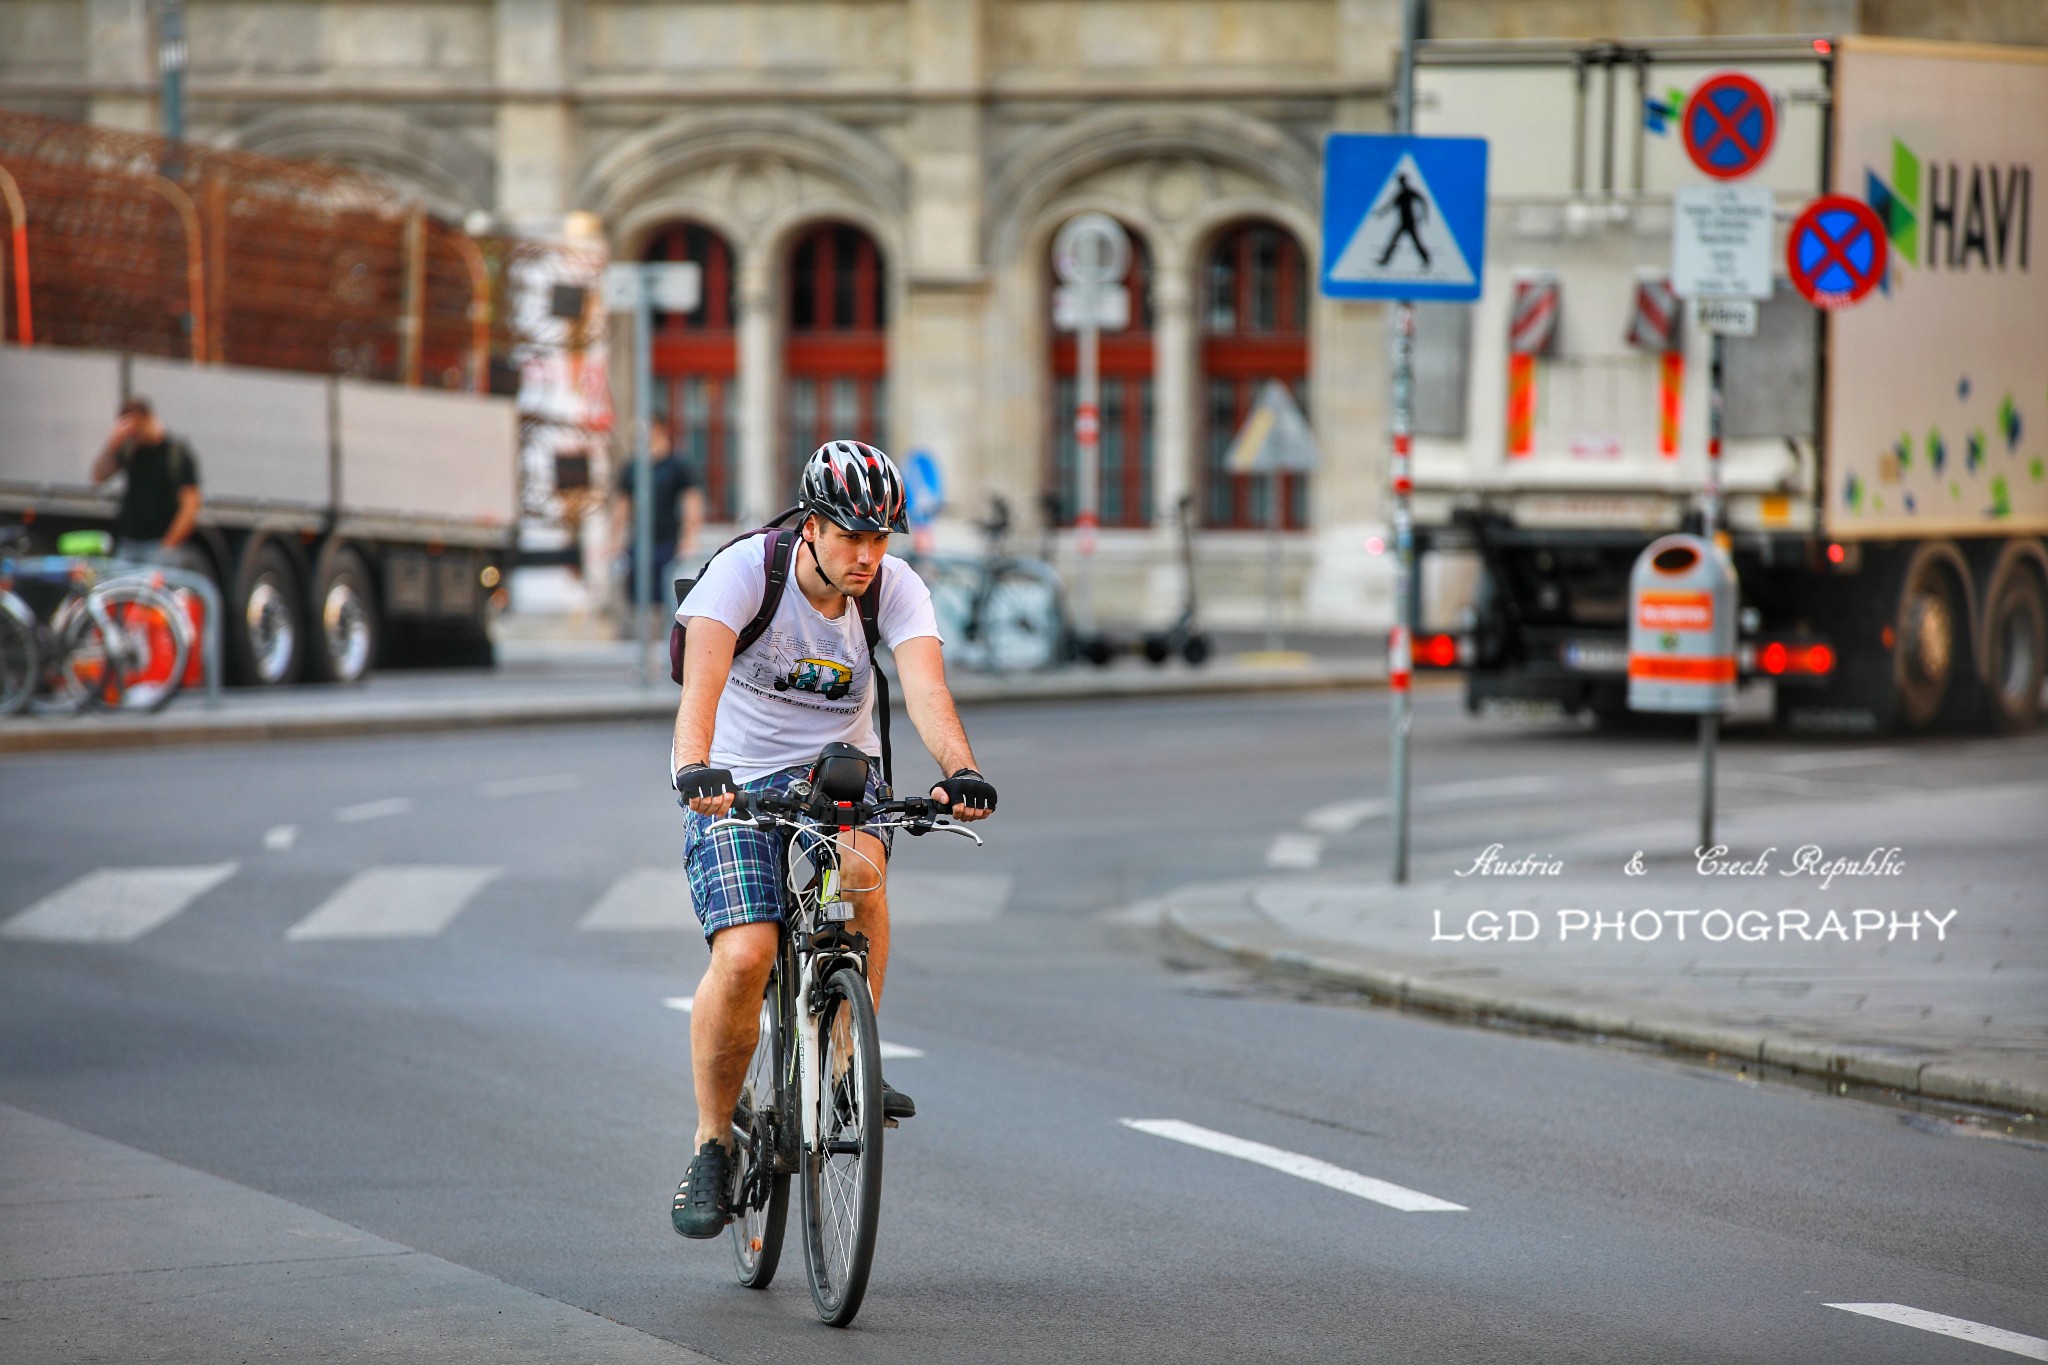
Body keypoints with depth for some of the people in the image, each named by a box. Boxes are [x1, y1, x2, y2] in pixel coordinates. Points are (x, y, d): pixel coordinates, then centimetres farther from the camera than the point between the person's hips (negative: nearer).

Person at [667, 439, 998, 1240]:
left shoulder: (897, 589, -12)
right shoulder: (743, 570, -20)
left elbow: (925, 687, -28)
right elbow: (703, 677, -35)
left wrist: (959, 770, -48)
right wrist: (694, 768, -54)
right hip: (740, 781, -2)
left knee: (859, 864, -34)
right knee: (745, 957, -21)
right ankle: (713, 1145, -2)